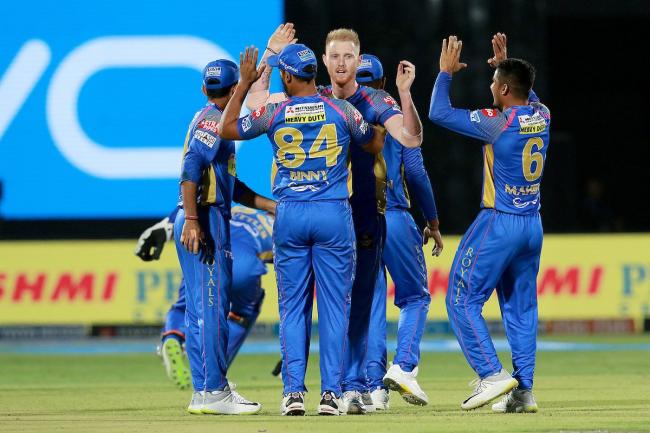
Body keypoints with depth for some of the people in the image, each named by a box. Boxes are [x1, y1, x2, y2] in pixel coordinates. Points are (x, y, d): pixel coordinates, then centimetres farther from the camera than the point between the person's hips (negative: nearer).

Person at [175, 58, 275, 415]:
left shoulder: (211, 120, 22)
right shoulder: (213, 120, -8)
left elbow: (229, 184, 26)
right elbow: (191, 167, -22)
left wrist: (273, 206, 24)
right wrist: (191, 221, -28)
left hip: (201, 223, 10)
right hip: (206, 220, -10)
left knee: (201, 309, 10)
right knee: (212, 305, -10)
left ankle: (205, 391, 13)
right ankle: (212, 392, -11)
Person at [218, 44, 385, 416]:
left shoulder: (273, 114, -2)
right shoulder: (342, 110, -3)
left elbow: (227, 129, 14)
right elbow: (377, 145, 13)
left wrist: (245, 84, 19)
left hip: (289, 217, 1)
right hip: (334, 216, -1)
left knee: (293, 306, 8)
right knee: (334, 305, 3)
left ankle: (294, 390, 1)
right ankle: (331, 392, -1)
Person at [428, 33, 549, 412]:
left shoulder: (497, 122, -17)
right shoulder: (542, 116, 3)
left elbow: (439, 113, -12)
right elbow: (527, 96, 29)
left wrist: (446, 72, 0)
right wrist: (505, 64, 30)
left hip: (498, 224, -7)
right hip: (533, 225, 7)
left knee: (462, 300, 0)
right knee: (521, 307, 11)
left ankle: (492, 374, -10)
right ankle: (524, 391, 8)